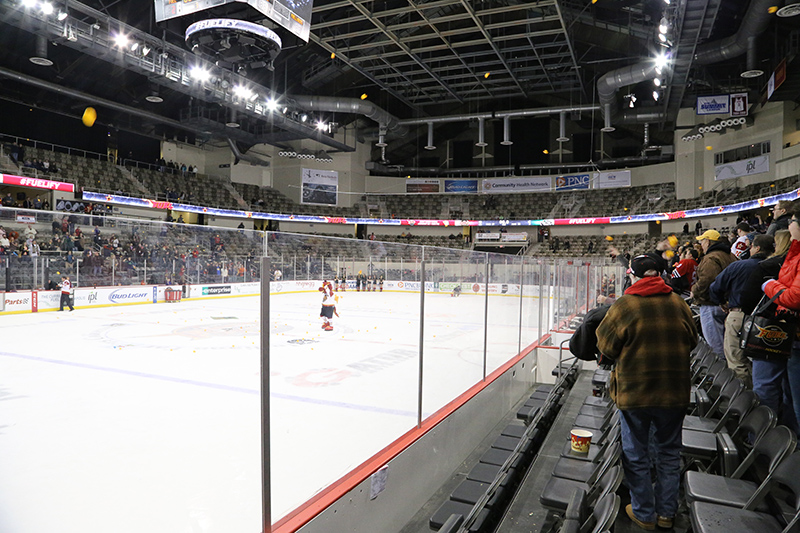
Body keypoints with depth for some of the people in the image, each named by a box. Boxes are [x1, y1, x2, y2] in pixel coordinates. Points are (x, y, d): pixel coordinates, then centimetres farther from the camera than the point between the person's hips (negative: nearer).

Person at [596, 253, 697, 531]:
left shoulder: (623, 305, -15)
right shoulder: (678, 303, -4)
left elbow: (606, 346, -8)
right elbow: (691, 342, 8)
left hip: (634, 393, -3)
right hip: (674, 392, 4)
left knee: (636, 455, 13)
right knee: (669, 452, 20)